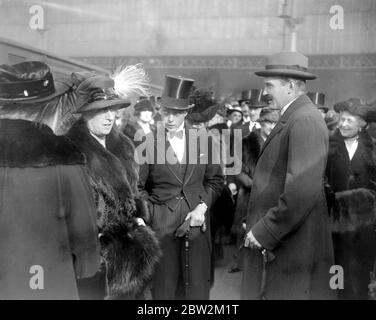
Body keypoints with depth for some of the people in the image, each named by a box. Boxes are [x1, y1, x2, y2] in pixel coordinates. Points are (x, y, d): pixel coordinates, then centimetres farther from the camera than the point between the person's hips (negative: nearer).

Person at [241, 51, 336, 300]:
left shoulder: (306, 121, -17)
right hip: (272, 243, 9)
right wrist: (259, 225, 9)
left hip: (294, 248, -9)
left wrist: (264, 232, -18)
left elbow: (303, 191, -26)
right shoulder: (290, 118, 13)